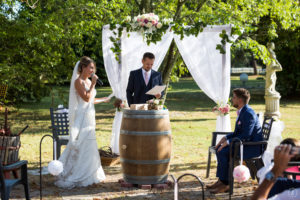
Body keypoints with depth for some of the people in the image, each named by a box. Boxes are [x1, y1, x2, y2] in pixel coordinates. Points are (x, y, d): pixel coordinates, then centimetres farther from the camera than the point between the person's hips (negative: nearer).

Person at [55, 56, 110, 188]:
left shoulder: (88, 81, 13)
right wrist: (93, 84, -16)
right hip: (81, 117, -9)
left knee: (88, 147, 11)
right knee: (80, 146, -8)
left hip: (89, 117, 9)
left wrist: (104, 99, 23)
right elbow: (86, 98, -19)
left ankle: (85, 176, 18)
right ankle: (71, 178, -2)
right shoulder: (78, 81, -12)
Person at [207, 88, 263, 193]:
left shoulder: (248, 113, -21)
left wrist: (228, 142, -22)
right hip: (246, 143, 10)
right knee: (219, 149, 4)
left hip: (253, 147, -10)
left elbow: (246, 136, -26)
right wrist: (226, 138, 3)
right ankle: (221, 180, 6)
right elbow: (237, 133, 19)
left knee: (223, 152, -22)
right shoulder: (242, 111, 12)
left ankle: (225, 184, -11)